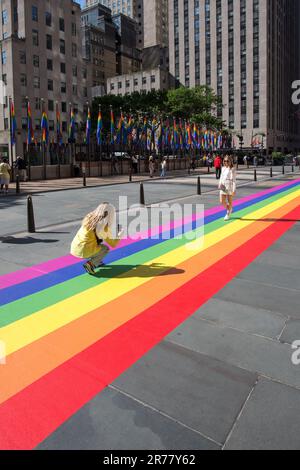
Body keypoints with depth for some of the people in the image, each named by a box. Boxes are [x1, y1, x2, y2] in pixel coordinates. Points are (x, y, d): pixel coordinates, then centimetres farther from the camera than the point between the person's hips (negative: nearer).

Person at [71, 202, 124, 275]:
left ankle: (96, 261, 23)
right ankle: (89, 264, 0)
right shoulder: (104, 228, -15)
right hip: (82, 252, -7)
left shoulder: (90, 218, 3)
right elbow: (113, 244, -2)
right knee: (105, 248, 15)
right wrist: (120, 235, 15)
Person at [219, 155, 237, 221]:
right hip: (223, 187, 5)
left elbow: (234, 180, -11)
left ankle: (228, 214, 23)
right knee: (222, 201, 1)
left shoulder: (232, 169, -10)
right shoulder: (223, 168, 9)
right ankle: (229, 209, 28)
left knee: (230, 201, 7)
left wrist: (234, 190, -15)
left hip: (230, 187, -5)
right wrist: (220, 184, 4)